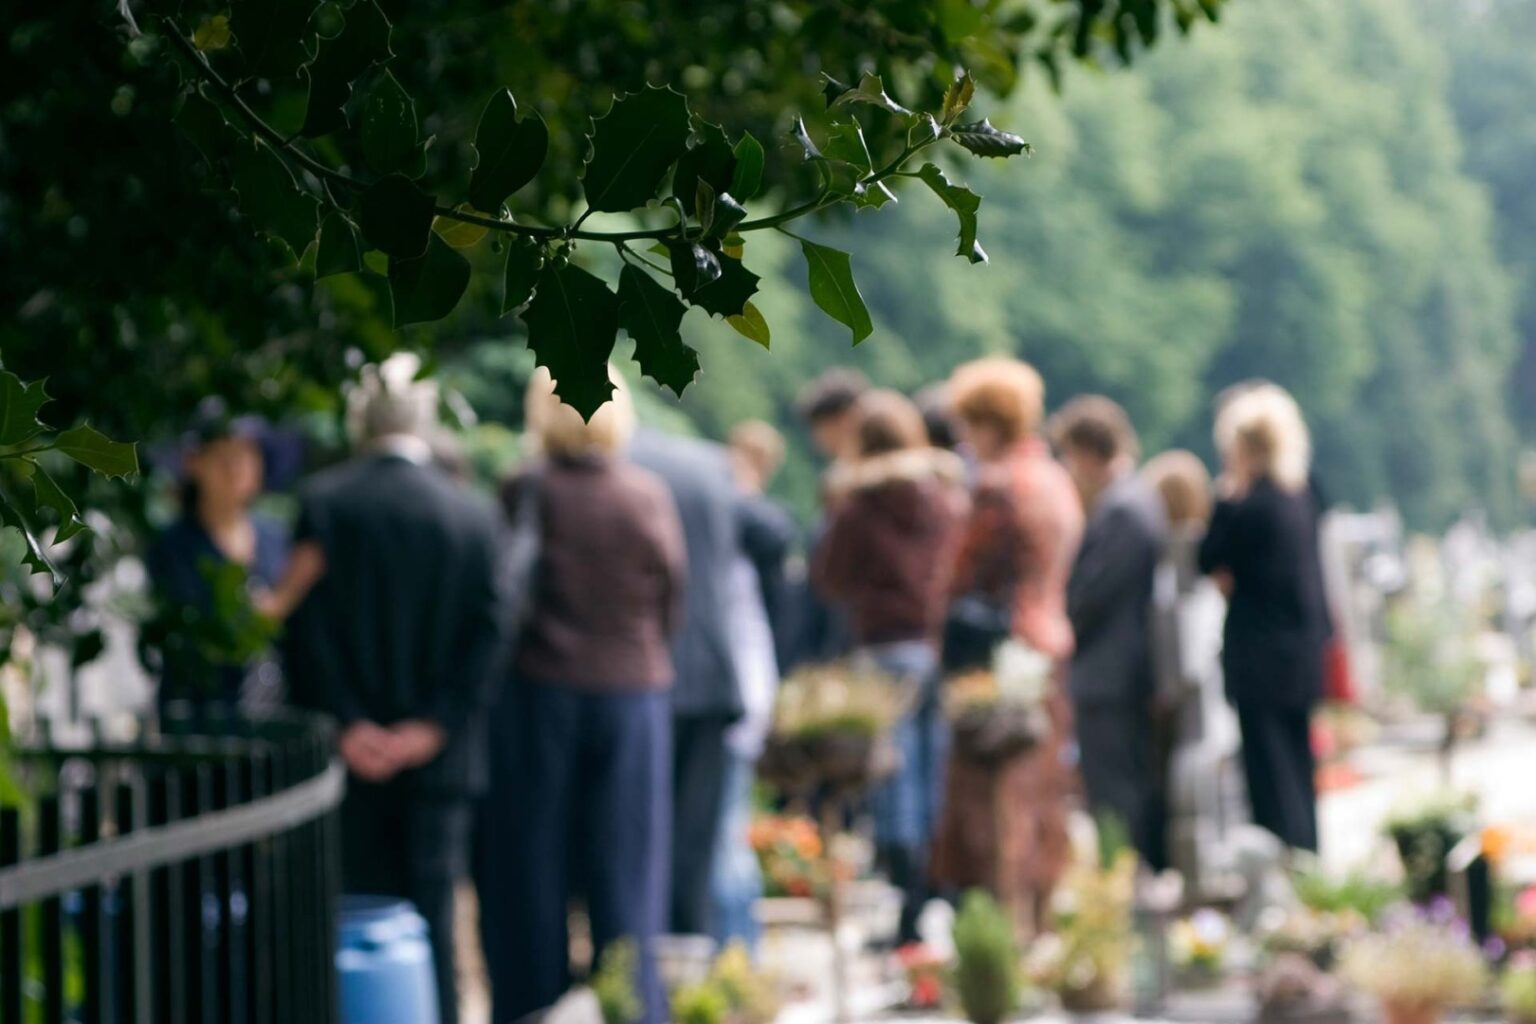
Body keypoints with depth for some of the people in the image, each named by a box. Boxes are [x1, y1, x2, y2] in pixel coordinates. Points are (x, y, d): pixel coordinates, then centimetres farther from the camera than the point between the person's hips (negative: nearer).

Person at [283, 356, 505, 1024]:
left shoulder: (323, 501, -3)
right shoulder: (473, 516, 0)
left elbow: (308, 623, -7)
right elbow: (485, 636, -4)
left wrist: (346, 725, -5)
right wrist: (432, 727, -4)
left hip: (352, 751, -1)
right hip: (438, 757, 1)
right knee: (432, 911, 6)